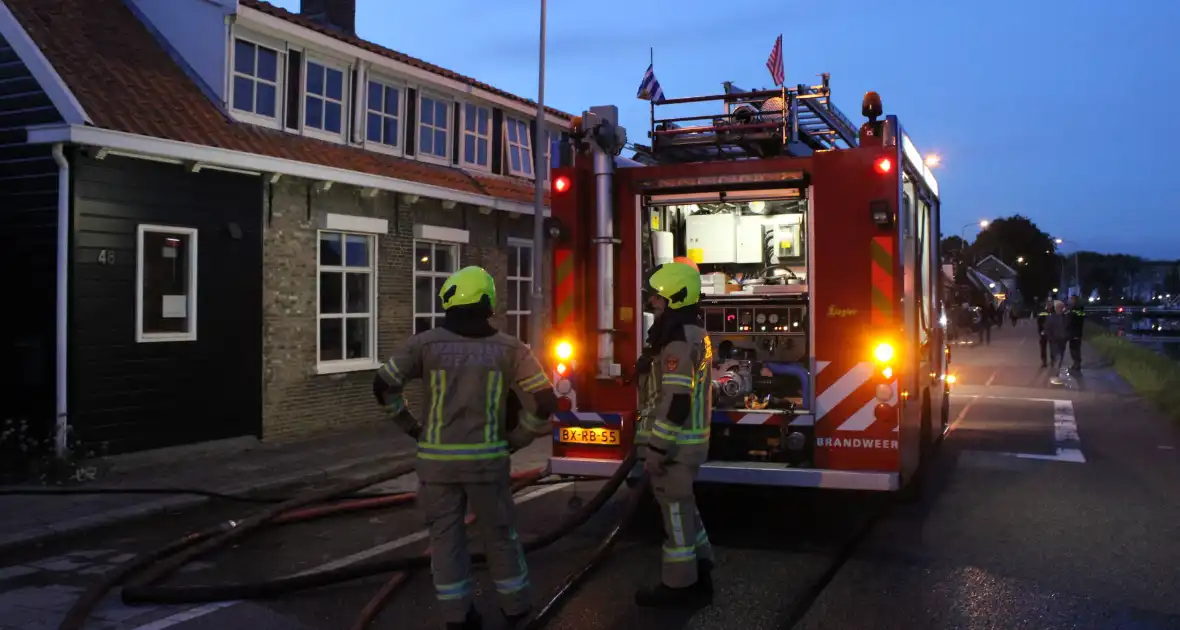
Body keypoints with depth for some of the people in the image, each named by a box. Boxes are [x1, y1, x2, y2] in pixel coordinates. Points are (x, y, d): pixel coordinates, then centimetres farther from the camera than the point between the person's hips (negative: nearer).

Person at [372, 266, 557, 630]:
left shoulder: (426, 343, -3)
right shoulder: (508, 348, -3)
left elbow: (383, 386, 0)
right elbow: (544, 401, -7)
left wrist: (412, 428, 10)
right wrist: (515, 440, 5)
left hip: (437, 457, 0)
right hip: (487, 457, 0)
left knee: (446, 535, 12)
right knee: (499, 533, 15)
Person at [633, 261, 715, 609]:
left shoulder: (679, 342, -21)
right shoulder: (695, 334, 12)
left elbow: (675, 403, -24)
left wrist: (656, 449, -21)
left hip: (675, 442, -10)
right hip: (690, 438, 10)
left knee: (675, 510, -1)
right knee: (684, 507, 18)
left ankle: (678, 586, 9)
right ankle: (699, 578, 27)